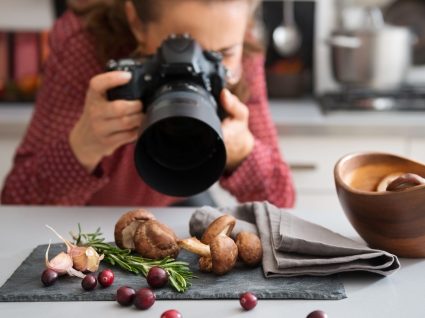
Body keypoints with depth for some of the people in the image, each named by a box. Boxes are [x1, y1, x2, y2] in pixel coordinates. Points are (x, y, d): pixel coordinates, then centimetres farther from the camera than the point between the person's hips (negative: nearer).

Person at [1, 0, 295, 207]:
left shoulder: (242, 59, -23)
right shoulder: (85, 49, -31)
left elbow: (278, 203, -21)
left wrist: (240, 149, -41)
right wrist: (83, 147, -49)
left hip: (177, 205, 2)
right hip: (87, 217, -2)